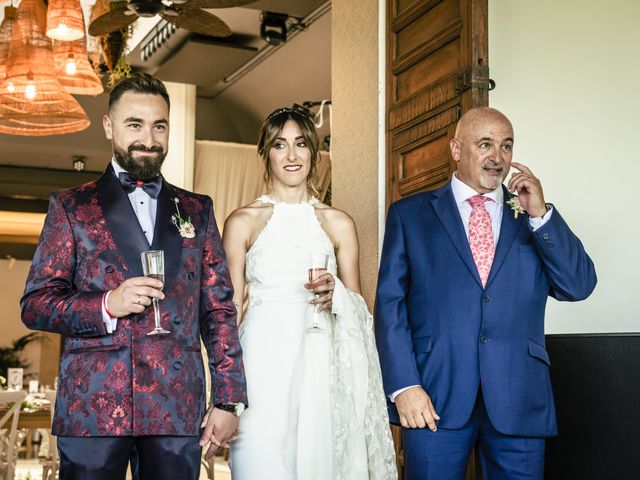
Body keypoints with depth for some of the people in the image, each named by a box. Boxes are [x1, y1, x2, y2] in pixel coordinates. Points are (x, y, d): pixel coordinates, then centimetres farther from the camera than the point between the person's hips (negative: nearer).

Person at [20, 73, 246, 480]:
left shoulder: (197, 211, 13)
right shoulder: (72, 207, 7)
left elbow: (219, 309, 10)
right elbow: (35, 304, 3)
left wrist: (228, 400, 3)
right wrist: (108, 305, -13)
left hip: (178, 410, 2)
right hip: (92, 407, -1)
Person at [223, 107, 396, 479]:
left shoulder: (339, 223, 10)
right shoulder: (243, 221, 5)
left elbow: (358, 309, 15)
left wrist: (336, 296, -8)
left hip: (321, 366, 2)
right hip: (262, 363, -2)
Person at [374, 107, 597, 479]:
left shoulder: (537, 217, 12)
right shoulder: (409, 214, 7)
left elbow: (579, 287, 2)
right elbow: (390, 303, 1)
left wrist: (540, 215, -6)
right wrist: (404, 385, -9)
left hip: (520, 399, 2)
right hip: (435, 397, -2)